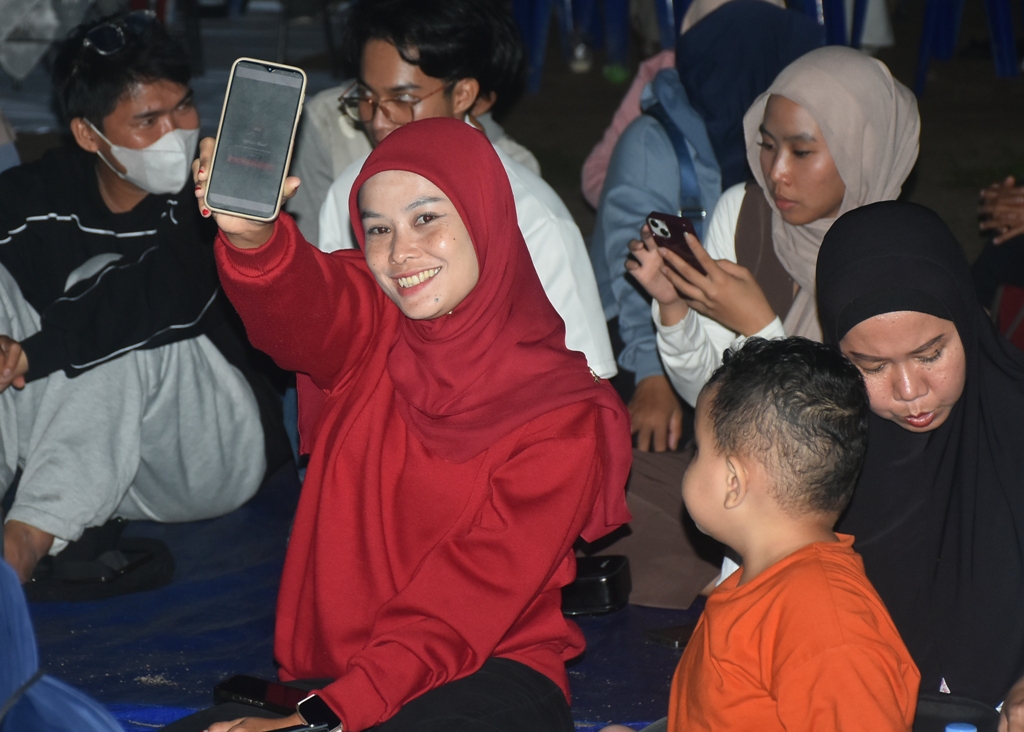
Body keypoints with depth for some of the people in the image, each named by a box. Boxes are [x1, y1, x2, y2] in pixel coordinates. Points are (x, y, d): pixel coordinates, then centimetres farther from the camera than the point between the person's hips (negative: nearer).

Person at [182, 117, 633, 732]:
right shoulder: (366, 330, 6)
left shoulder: (560, 417, -6)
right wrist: (251, 236, -44)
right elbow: (299, 306, -20)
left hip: (486, 682, -3)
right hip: (329, 672, 4)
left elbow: (462, 612, -11)